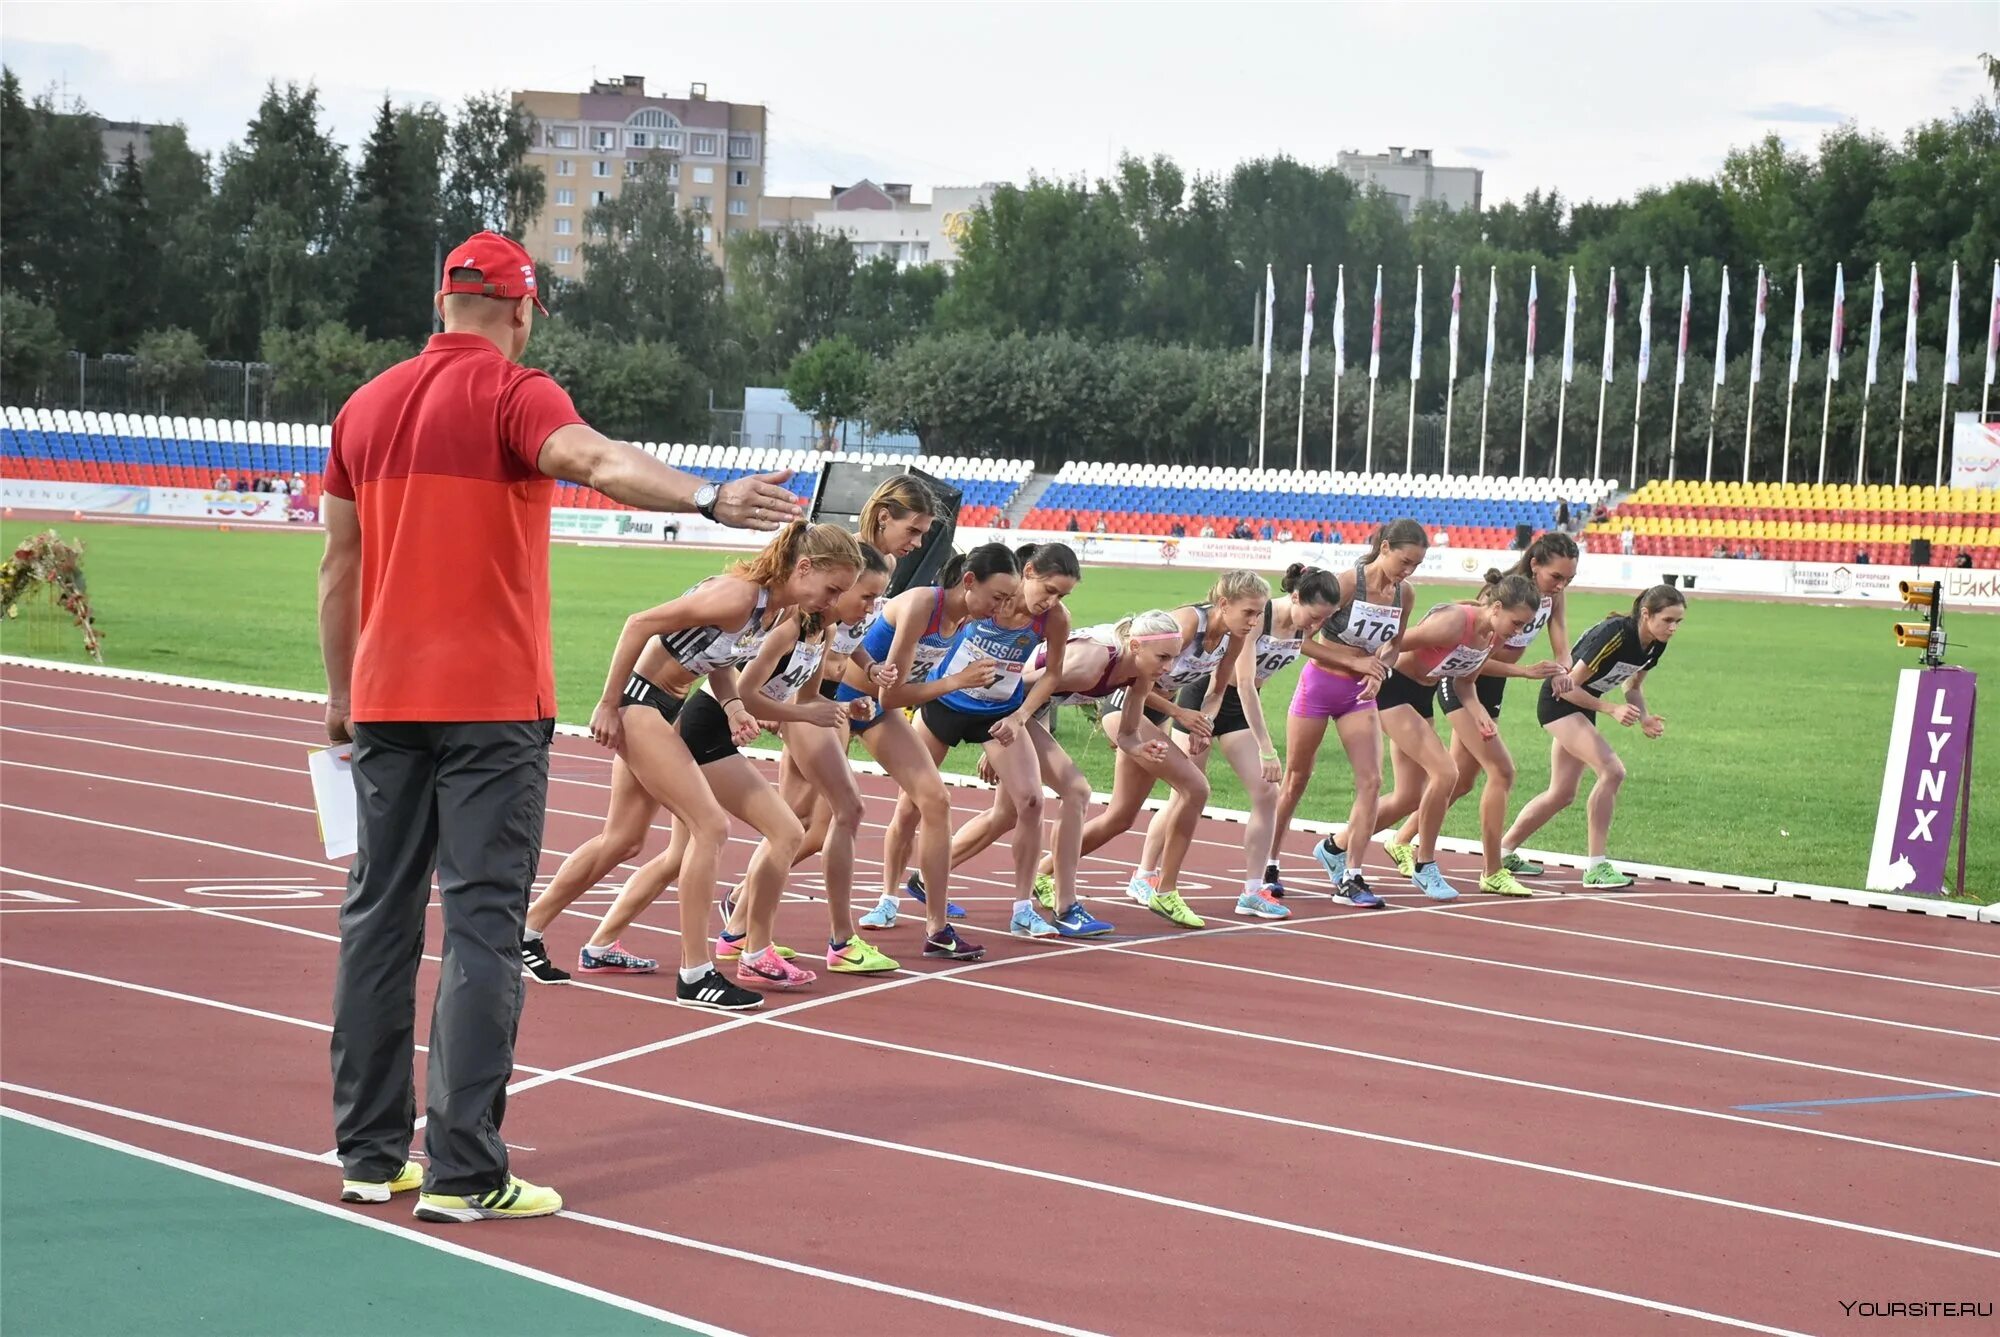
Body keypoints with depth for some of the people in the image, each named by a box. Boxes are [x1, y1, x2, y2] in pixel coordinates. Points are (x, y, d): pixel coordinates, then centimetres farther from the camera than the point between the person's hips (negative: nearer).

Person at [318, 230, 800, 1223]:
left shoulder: (366, 406, 11)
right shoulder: (513, 396, -7)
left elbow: (338, 568, 15)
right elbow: (596, 460, -29)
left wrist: (342, 695, 23)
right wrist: (710, 499, -43)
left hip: (385, 697, 6)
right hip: (491, 701, -6)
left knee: (379, 916, 12)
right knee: (482, 926, -4)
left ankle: (370, 1154, 16)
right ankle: (462, 1172, -7)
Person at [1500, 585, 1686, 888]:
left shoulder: (1655, 645, -7)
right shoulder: (1614, 636, -30)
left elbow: (1634, 685, 11)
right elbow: (1570, 686, -25)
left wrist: (1644, 717, -7)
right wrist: (1612, 710, -27)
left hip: (1581, 704, 9)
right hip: (1558, 701, -9)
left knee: (1562, 795, 15)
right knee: (1612, 771, -23)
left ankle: (1503, 851, 32)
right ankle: (1597, 866, -18)